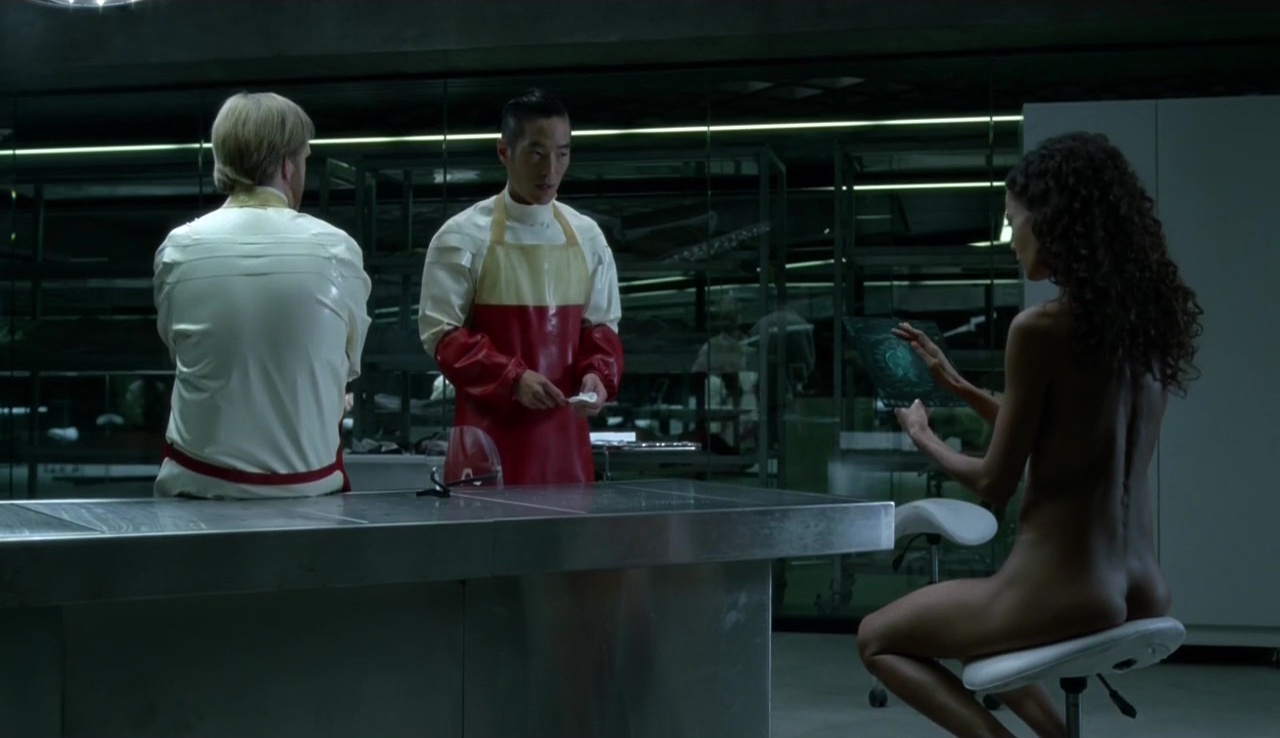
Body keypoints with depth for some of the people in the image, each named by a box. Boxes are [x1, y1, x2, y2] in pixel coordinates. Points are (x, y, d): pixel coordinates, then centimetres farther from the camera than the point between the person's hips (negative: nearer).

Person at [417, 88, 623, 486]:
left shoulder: (587, 236, 6)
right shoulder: (463, 236, -6)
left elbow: (602, 326, 12)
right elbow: (440, 332, -6)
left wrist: (598, 374, -8)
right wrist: (511, 378, -18)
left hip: (564, 433, 4)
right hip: (488, 435, -3)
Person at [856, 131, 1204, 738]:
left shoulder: (1041, 327, -18)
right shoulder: (1145, 320, 5)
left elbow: (996, 484, -10)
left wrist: (923, 437, 9)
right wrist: (955, 383, 20)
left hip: (1061, 593, -8)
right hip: (1140, 590, 8)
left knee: (876, 638, 17)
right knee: (965, 620, 35)